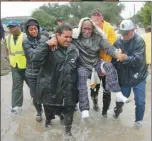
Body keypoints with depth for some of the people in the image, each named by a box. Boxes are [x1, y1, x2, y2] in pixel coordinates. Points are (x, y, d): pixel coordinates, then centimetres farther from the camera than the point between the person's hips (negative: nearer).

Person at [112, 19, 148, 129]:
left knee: (140, 102, 2)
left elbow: (138, 59, -26)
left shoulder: (139, 41, -14)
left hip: (138, 77, -2)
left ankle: (139, 120, 29)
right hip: (124, 77, 3)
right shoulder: (118, 43, -3)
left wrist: (126, 58, -43)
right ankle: (118, 110, 51)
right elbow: (113, 60, 2)